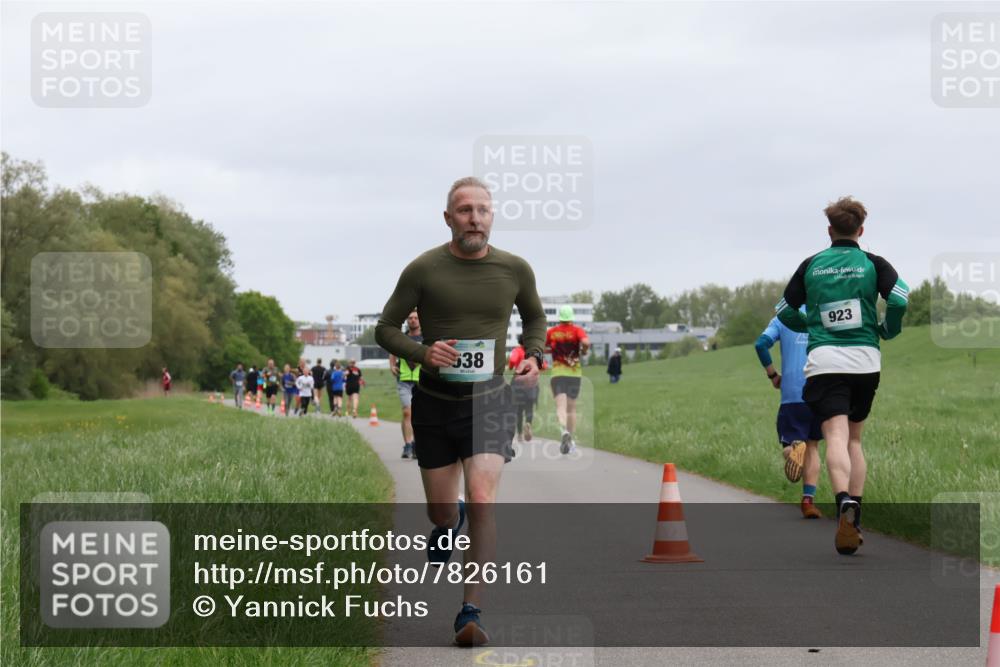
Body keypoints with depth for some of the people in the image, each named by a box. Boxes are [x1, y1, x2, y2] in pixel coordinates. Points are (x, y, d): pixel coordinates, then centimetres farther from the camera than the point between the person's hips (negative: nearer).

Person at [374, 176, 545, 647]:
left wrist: (534, 356, 0)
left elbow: (535, 317, 19)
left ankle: (470, 613, -14)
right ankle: (448, 525, 52)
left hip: (488, 401, 0)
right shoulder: (423, 270, -8)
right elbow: (385, 328, -1)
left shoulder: (515, 270, -1)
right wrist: (422, 353, -20)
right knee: (440, 511, 12)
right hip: (435, 402, 0)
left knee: (482, 502, -18)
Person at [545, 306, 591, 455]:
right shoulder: (577, 330, -3)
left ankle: (564, 430, -39)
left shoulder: (552, 332, 2)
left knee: (561, 406, -11)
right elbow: (586, 343, -21)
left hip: (557, 373, -1)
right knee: (572, 408, 14)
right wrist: (583, 351, 0)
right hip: (575, 373, 1)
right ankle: (571, 441, 18)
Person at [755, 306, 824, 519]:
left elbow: (761, 344, -4)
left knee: (788, 445, 3)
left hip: (792, 394, -1)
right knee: (813, 446, 14)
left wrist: (772, 375, 7)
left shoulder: (782, 319, 11)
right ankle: (808, 499, 4)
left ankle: (793, 447, -35)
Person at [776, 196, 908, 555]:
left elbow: (785, 311, 13)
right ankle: (853, 521, 10)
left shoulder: (810, 265, 9)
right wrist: (888, 330, 8)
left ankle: (845, 502, -40)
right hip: (865, 360, 1)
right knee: (854, 439, 16)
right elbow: (899, 299, -11)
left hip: (824, 362, -1)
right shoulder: (873, 264, 5)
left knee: (836, 437, -12)